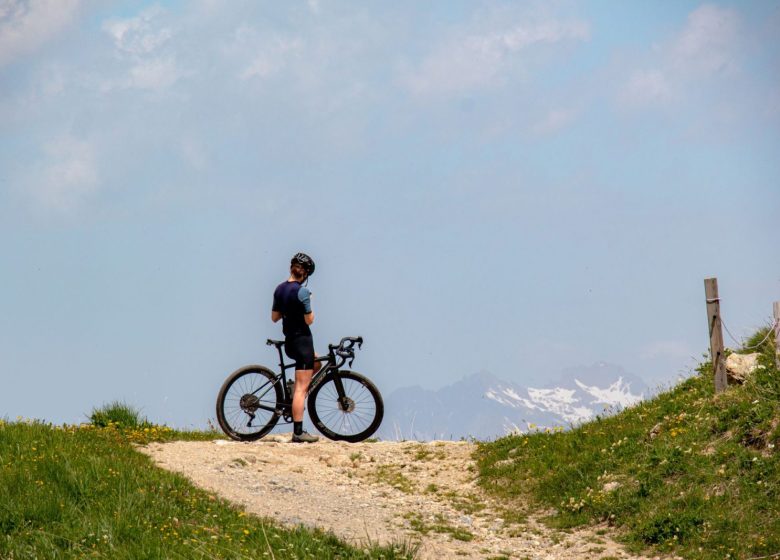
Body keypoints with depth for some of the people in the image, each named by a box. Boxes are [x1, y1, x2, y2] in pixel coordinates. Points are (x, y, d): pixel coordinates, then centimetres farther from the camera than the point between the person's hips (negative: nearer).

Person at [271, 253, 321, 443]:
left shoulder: (279, 289, 6)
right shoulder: (302, 291, -17)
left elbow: (274, 317, 12)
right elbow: (309, 320, -16)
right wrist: (310, 307, 2)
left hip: (289, 341, 8)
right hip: (302, 340, -8)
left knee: (316, 365, 32)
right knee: (301, 388, -7)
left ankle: (295, 399, 22)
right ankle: (298, 432, -9)